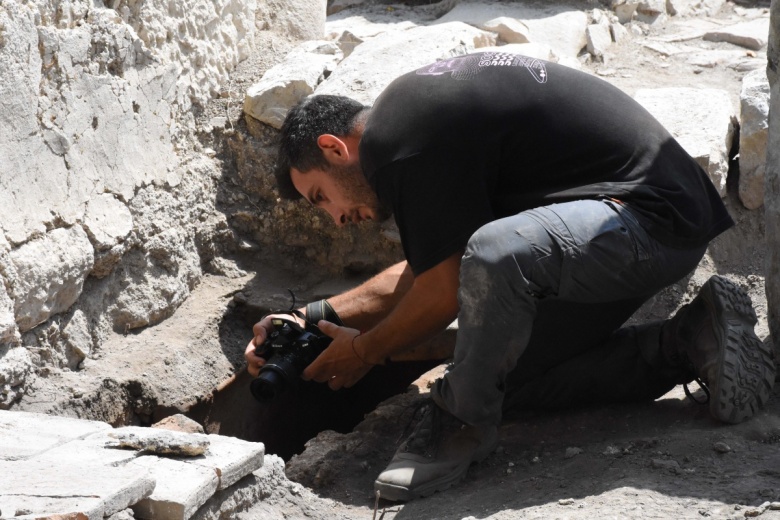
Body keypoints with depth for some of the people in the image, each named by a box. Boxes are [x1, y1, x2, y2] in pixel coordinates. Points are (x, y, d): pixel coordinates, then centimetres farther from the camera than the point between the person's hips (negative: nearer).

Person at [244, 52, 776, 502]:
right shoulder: (418, 107, 15)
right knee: (507, 371, 13)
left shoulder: (400, 140, -18)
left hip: (653, 217, -11)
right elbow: (425, 273, 24)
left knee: (496, 253, -35)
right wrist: (317, 317, 19)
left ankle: (463, 422, -11)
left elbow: (446, 290, -14)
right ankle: (690, 341, 11)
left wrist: (364, 350, 3)